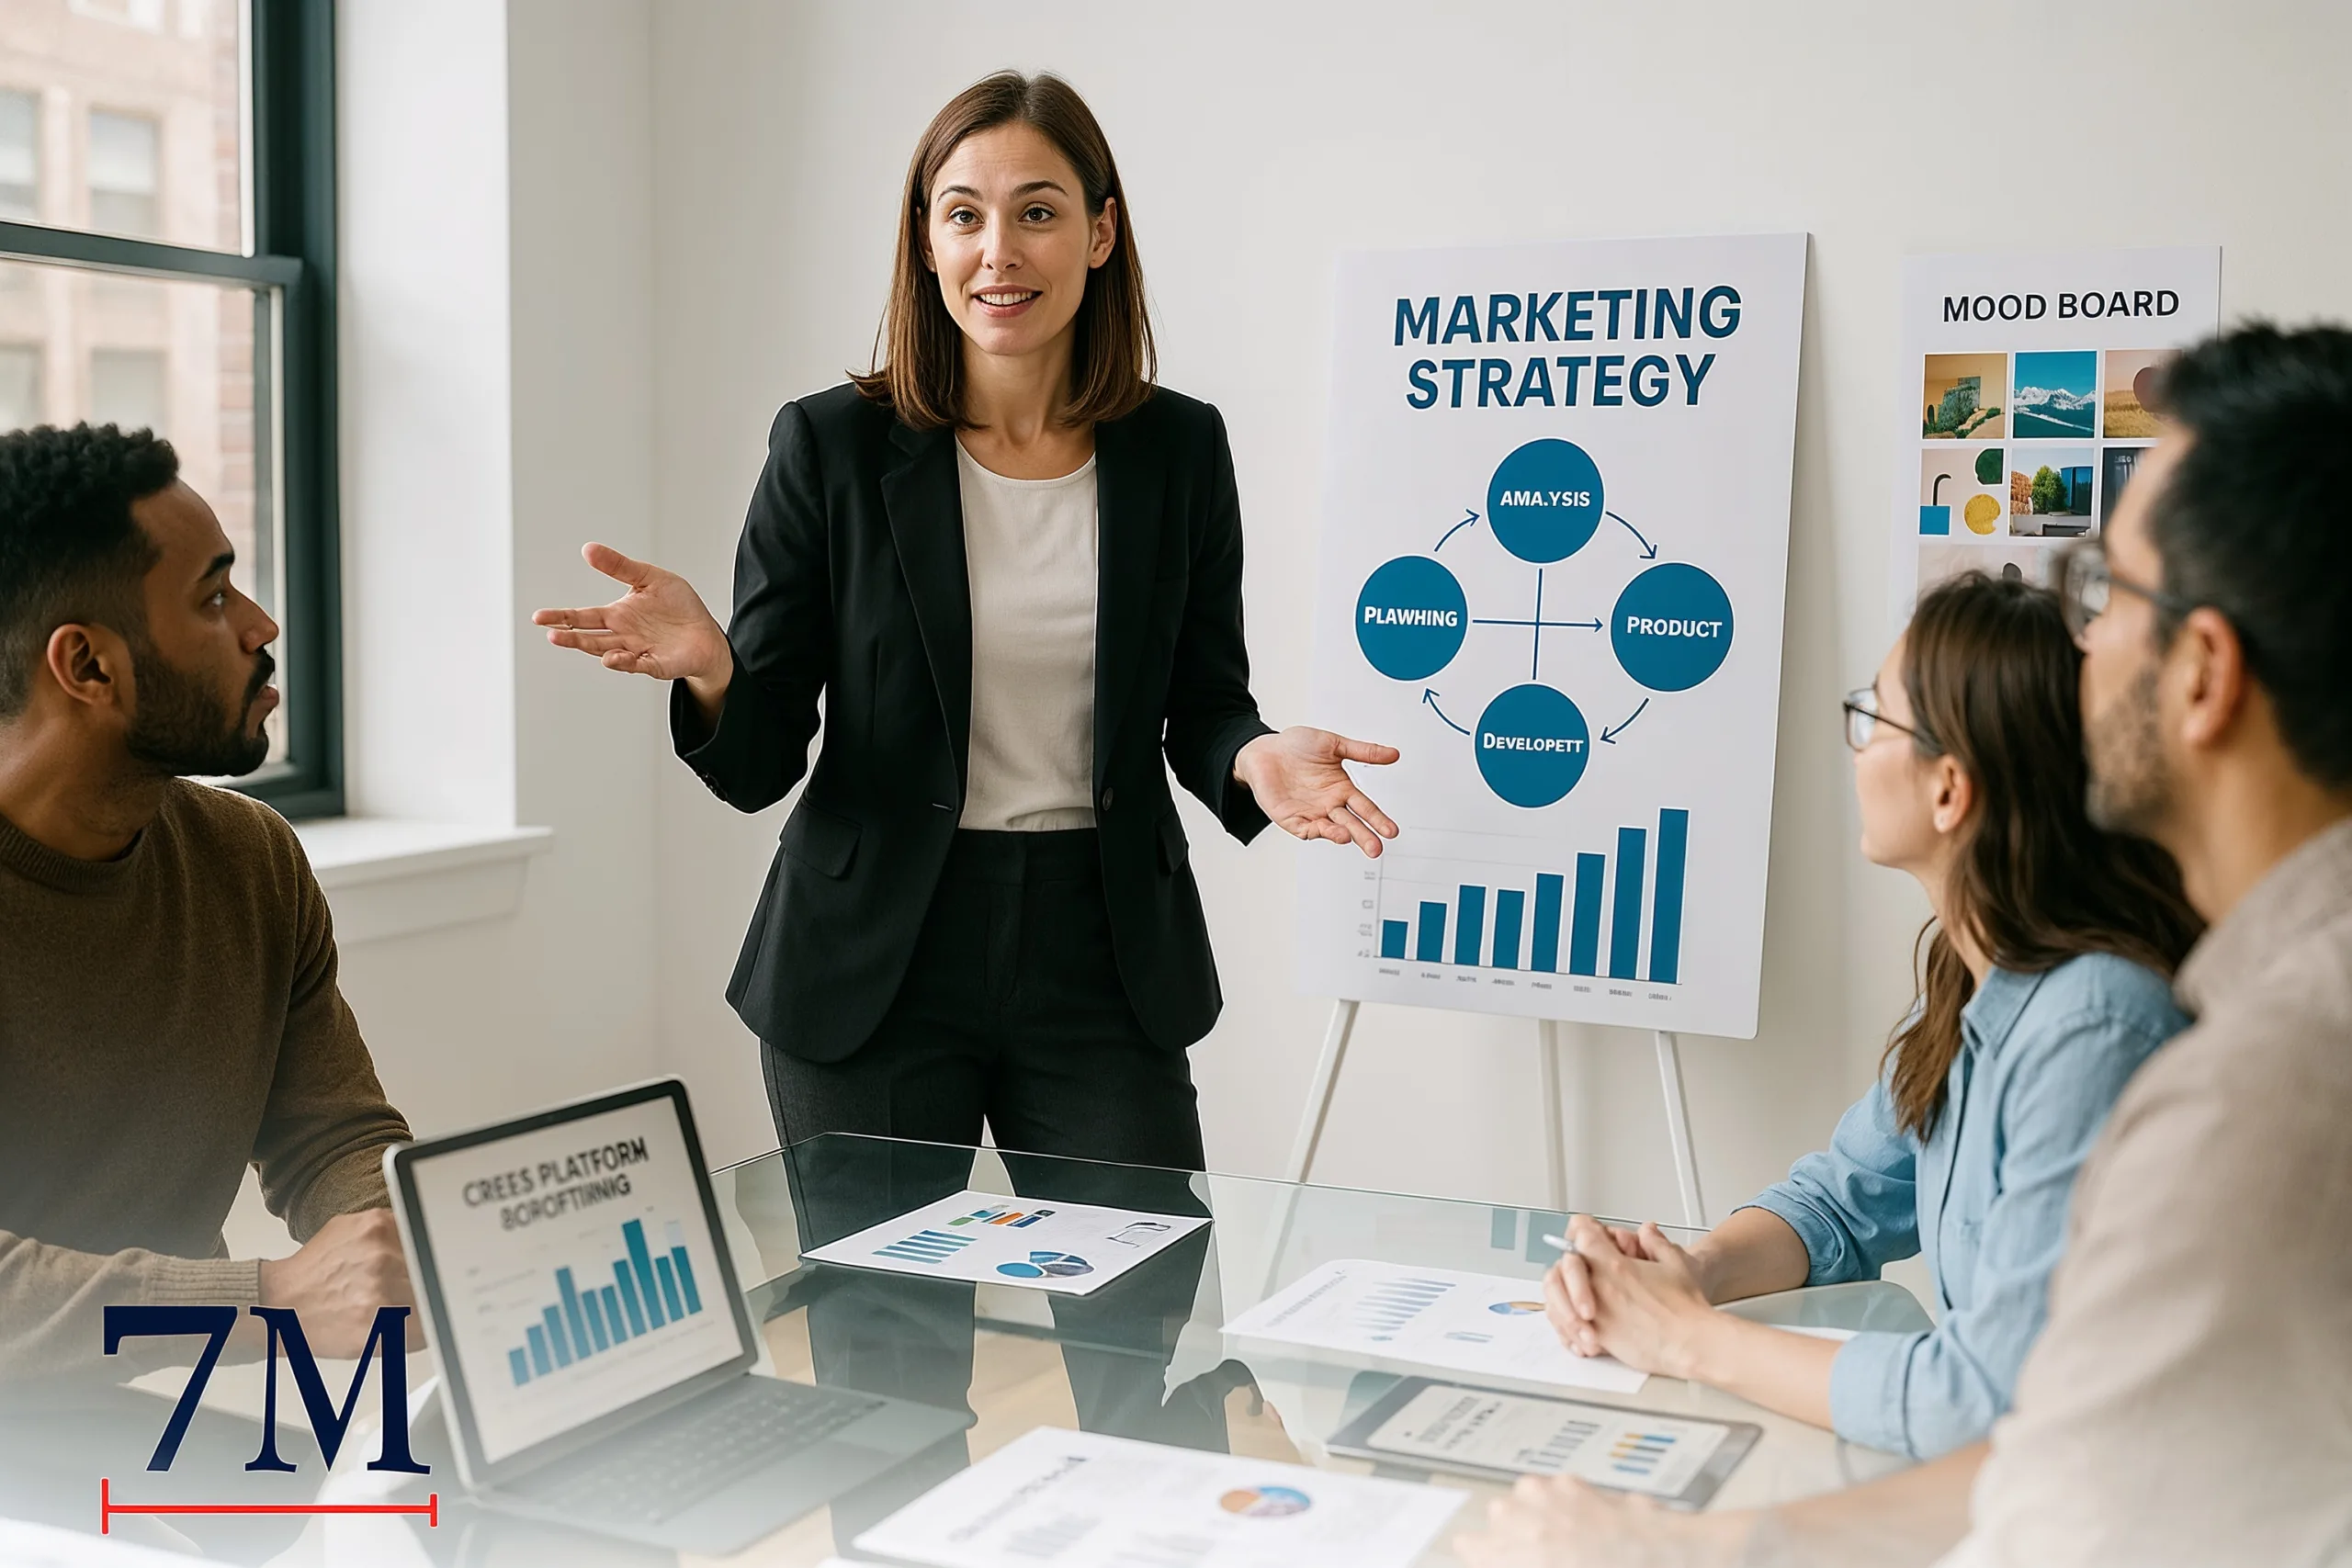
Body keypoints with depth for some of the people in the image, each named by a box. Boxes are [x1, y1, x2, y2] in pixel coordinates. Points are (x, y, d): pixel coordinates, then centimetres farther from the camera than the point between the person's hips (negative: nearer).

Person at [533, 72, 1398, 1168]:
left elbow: (1202, 705, 8)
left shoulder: (1178, 448, 2)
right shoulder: (831, 446, -4)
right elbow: (760, 764, -4)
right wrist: (709, 670, -26)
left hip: (1102, 963, 1)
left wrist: (1255, 756, -15)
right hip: (873, 971, -1)